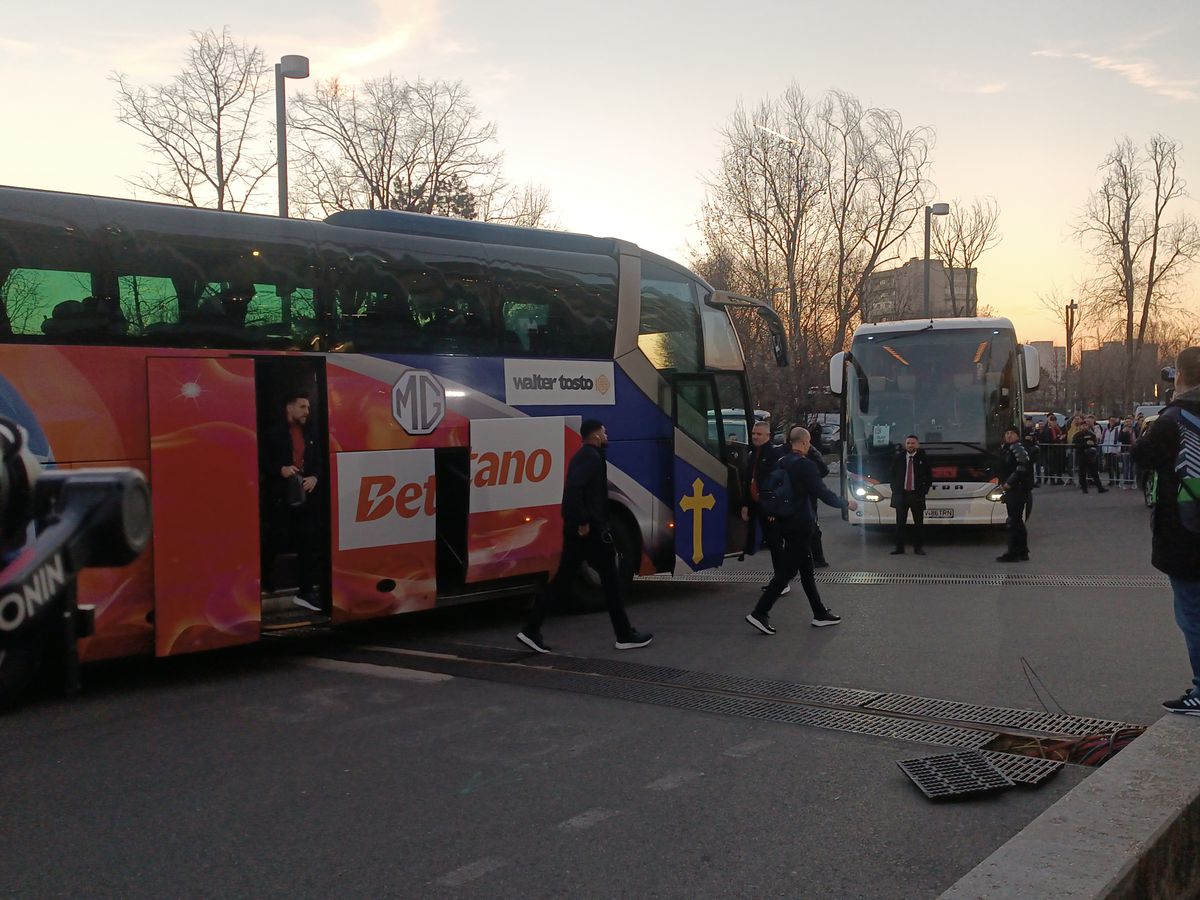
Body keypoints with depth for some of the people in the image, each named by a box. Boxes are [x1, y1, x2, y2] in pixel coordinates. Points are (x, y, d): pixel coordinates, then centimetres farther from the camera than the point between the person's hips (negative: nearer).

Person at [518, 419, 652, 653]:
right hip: (591, 529, -10)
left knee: (562, 580, 8)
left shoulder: (582, 456, 19)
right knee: (610, 579, 1)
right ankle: (625, 635, 9)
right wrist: (583, 522, -23)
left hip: (576, 529, 10)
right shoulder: (592, 457, -13)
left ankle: (531, 630, 4)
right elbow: (574, 488, -26)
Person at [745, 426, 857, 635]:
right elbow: (822, 492, -15)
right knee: (787, 570, -6)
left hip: (787, 523, 9)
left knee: (806, 569, 14)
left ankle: (820, 614, 21)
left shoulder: (782, 463, 7)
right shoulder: (805, 465, -16)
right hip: (799, 526, -9)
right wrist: (847, 504, -1)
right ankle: (759, 613, -9)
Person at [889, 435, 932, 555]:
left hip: (917, 495, -1)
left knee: (919, 523, 3)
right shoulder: (898, 458, 6)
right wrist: (894, 489, 3)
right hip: (901, 494, 1)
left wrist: (924, 490, -2)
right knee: (900, 523, 1)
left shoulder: (923, 459, 2)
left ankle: (918, 547, 9)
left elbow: (929, 477, 6)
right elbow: (893, 475, 12)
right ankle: (899, 547, 5)